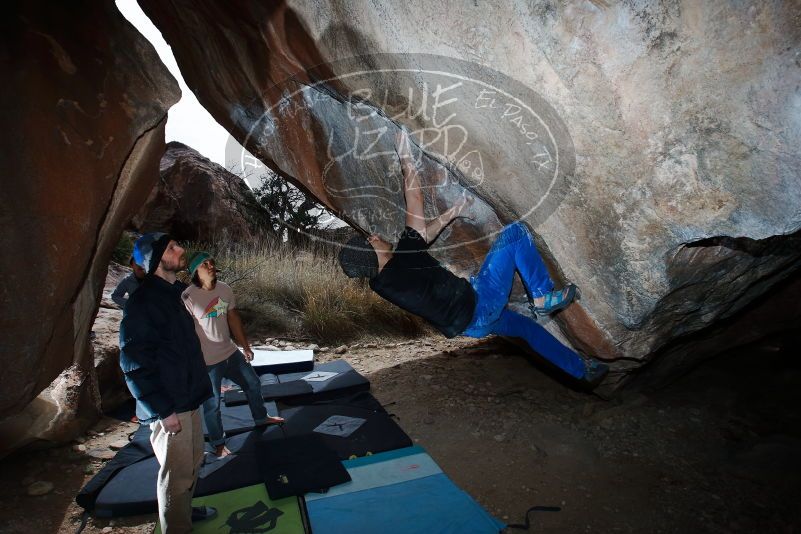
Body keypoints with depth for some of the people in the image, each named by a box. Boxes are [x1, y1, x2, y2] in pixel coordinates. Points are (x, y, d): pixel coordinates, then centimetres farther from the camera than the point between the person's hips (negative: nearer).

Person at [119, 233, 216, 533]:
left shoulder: (172, 294, 10)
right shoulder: (142, 303, -19)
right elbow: (134, 364, -20)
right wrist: (163, 411, -19)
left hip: (188, 399, 9)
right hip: (169, 408, -9)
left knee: (192, 463, 22)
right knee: (177, 472, 5)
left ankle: (184, 510, 43)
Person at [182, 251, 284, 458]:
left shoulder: (225, 289, -1)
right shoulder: (188, 297, -20)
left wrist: (245, 346, 12)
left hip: (231, 352, 7)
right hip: (207, 361, -6)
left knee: (253, 384, 20)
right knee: (211, 404, 9)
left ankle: (261, 417, 45)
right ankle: (218, 443, 30)